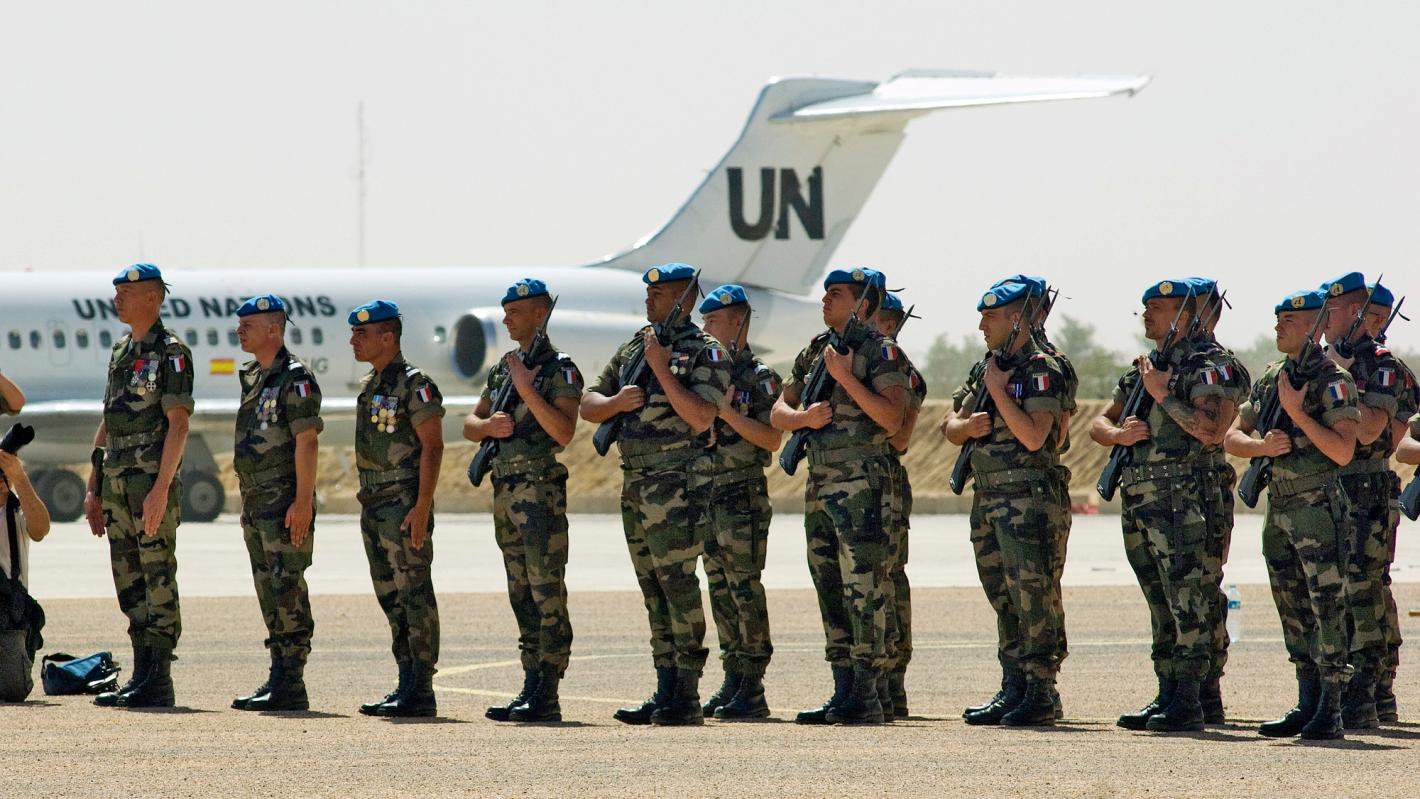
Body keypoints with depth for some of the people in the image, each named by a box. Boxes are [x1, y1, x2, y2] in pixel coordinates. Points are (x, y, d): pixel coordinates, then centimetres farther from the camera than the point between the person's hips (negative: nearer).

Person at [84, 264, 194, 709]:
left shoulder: (170, 353, -9)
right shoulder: (121, 353, 17)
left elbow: (178, 424, -15)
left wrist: (160, 489, -22)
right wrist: (94, 489, 18)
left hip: (152, 483, -9)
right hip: (117, 484, 9)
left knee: (158, 581, -6)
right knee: (129, 586, 9)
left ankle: (157, 681, -5)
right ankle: (141, 678, 12)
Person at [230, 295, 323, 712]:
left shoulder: (294, 377, -11)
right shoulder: (253, 377, 17)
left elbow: (307, 441, -17)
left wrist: (303, 501, -22)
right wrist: (248, 501, 19)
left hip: (285, 501, -10)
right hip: (255, 500, 10)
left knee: (287, 588, -10)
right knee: (268, 589, 10)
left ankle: (290, 684, -11)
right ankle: (279, 677, 13)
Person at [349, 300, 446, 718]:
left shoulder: (414, 385, -12)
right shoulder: (370, 386, 16)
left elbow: (432, 446, -16)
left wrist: (422, 508, -21)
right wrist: (367, 504, 18)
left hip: (404, 506, -10)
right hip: (374, 506, 10)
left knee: (415, 596, -8)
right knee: (390, 599, 10)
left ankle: (421, 690, -8)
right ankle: (407, 683, 15)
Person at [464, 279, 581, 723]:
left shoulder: (560, 370, -7)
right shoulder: (503, 370, 18)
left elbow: (563, 432, -18)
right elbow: (469, 426, 19)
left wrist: (527, 390, -22)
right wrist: (489, 426, -3)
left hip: (541, 490, -9)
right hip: (505, 491, 9)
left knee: (547, 593, -10)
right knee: (523, 597, 9)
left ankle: (546, 696, -13)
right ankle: (532, 686, 12)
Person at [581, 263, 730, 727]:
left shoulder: (705, 352, -5)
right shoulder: (633, 348, 17)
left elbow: (701, 418, -18)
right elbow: (588, 406, 17)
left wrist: (661, 370, -17)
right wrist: (616, 402, -4)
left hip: (676, 482, -8)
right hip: (635, 483, 8)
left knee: (677, 584, -11)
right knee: (654, 592, 8)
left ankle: (687, 698, -11)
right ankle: (666, 693, 11)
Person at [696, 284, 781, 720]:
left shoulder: (759, 377, -7)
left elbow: (772, 439, -12)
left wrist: (729, 413, -19)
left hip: (743, 498, -8)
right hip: (708, 494, 8)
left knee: (744, 589, -8)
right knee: (720, 590, 9)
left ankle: (752, 689, -7)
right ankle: (733, 680, 13)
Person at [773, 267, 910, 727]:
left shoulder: (881, 352, -6)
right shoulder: (815, 351, 16)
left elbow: (892, 418, -17)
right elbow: (778, 412, 18)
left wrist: (845, 377, -18)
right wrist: (805, 416, -4)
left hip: (862, 485, -8)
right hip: (819, 483, 8)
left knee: (864, 589, -9)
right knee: (831, 590, 9)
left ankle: (867, 695, -9)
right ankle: (843, 691, 13)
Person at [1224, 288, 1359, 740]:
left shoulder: (1333, 381, -9)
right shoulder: (1270, 379, 13)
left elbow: (1343, 451, -18)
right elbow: (1232, 437, 13)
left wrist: (1297, 413, -20)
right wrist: (1262, 445, -8)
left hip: (1318, 509, -8)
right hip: (1278, 509, 8)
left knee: (1327, 607, -7)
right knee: (1293, 612, 11)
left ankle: (1330, 711, -7)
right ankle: (1307, 705, 17)